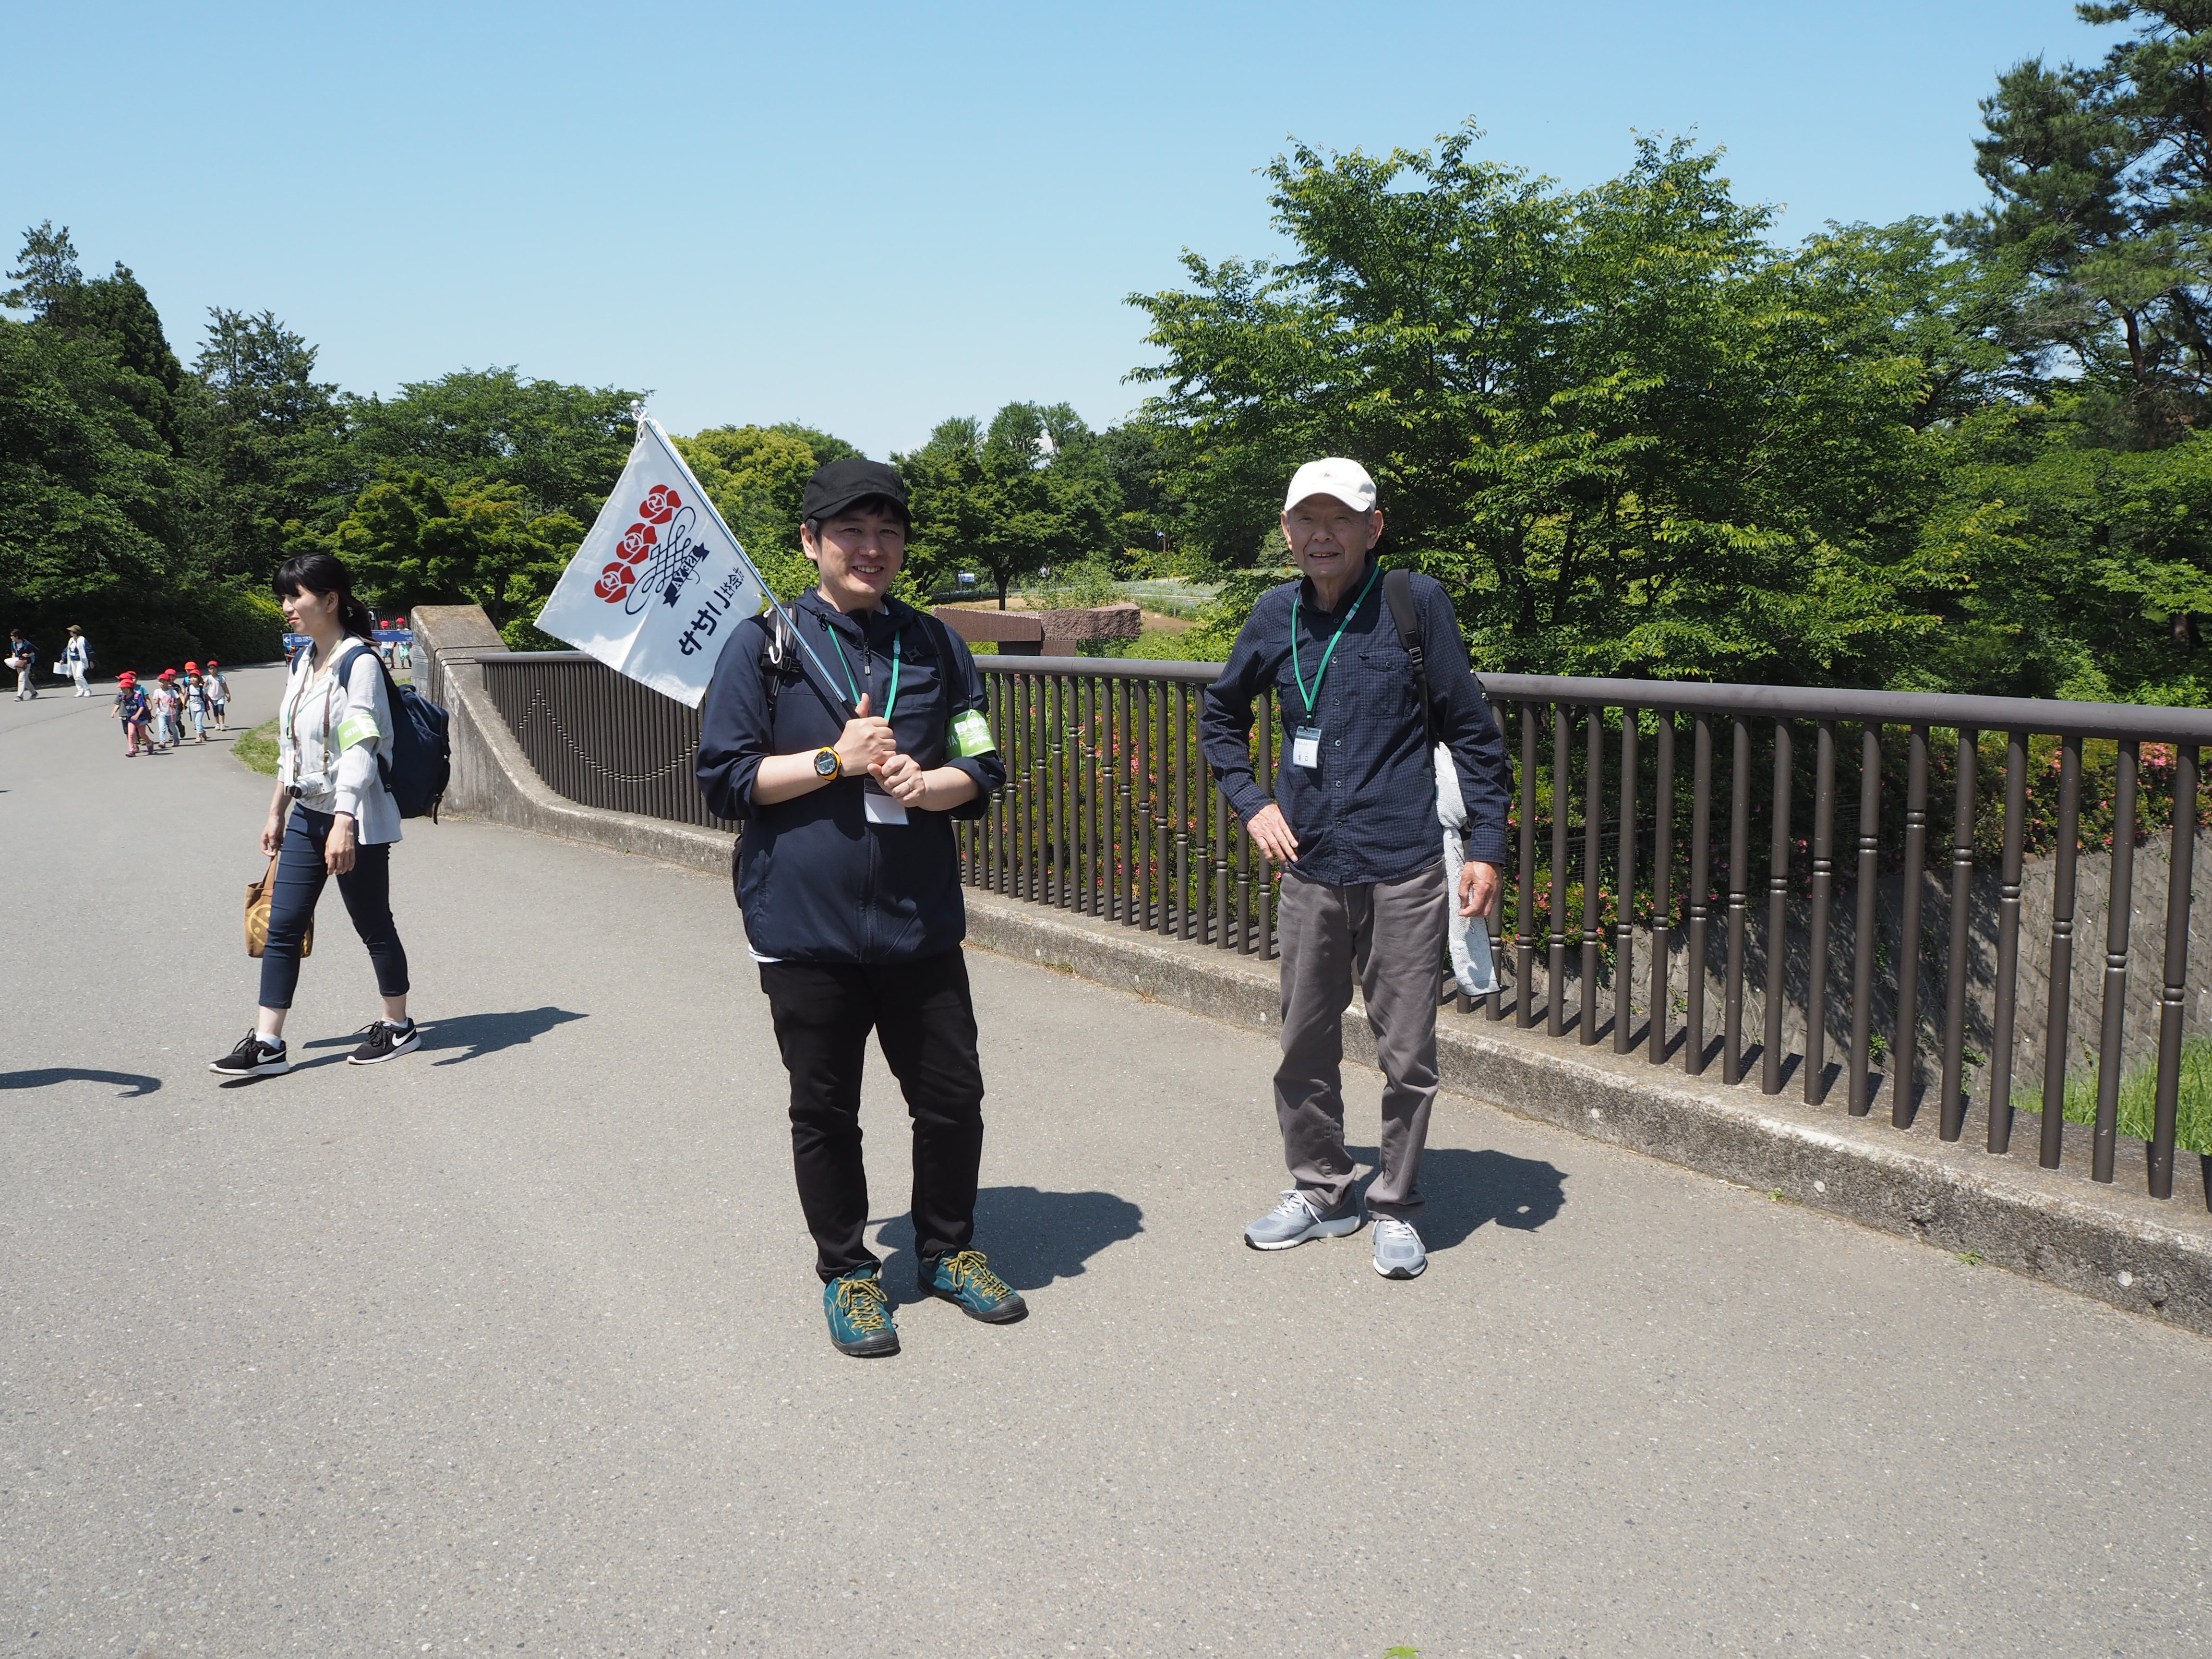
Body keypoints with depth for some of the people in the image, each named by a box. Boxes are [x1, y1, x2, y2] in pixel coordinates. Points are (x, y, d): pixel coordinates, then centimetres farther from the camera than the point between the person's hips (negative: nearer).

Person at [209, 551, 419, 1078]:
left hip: (355, 817, -8)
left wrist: (343, 823, -28)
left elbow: (361, 747, -22)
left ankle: (399, 1026, 21)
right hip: (307, 814, 8)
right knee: (282, 928, 5)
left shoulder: (358, 662, -14)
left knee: (373, 924, 4)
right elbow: (290, 748, 18)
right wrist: (276, 813, 19)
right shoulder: (302, 662, 12)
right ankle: (267, 1045, 9)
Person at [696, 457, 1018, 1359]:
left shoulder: (936, 646, 9)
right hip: (808, 929, -3)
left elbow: (981, 771, 9)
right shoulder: (766, 645, -1)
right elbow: (724, 776, -4)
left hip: (922, 922, 3)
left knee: (953, 1097, 10)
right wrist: (835, 761, -15)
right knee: (825, 1113, 9)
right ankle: (846, 1272, 28)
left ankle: (948, 1250, 33)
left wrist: (923, 782, -12)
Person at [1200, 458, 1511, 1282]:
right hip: (1310, 869, 3)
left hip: (1403, 872, -3)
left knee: (1407, 1057, 4)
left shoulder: (1416, 603, -5)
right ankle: (1320, 1191, 32)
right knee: (1305, 1048, 12)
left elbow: (1472, 731, -1)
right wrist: (1251, 802, 9)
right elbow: (1220, 714, 21)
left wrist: (1486, 845, -5)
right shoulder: (1276, 615, 5)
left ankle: (1395, 1208, 23)